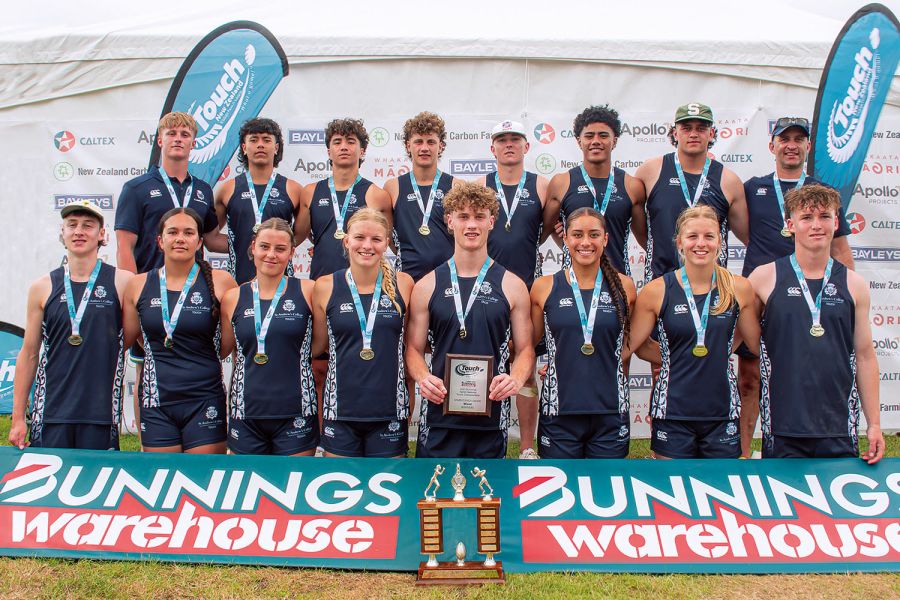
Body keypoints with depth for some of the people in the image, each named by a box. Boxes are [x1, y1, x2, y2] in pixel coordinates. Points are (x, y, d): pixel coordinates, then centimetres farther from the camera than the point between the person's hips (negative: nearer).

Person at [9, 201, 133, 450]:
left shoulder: (122, 282, 0)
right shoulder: (42, 288, 7)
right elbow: (29, 355, 11)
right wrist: (18, 418, 9)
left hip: (101, 413, -2)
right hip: (50, 413, 2)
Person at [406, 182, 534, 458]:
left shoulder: (512, 286, 5)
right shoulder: (427, 286, 6)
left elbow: (525, 349, 6)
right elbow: (414, 349, 7)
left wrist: (515, 379, -15)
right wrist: (423, 378, -13)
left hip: (491, 420, 0)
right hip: (439, 417, 0)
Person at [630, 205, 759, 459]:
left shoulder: (739, 288, 1)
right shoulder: (657, 291, -5)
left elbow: (757, 345, 13)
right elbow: (633, 345, 2)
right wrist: (675, 358, 2)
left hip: (723, 412, 2)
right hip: (672, 412, -2)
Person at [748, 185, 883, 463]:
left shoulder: (854, 285, 7)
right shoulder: (764, 277, -1)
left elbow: (865, 356, 9)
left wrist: (874, 424, 8)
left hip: (840, 429, 2)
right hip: (783, 429, -2)